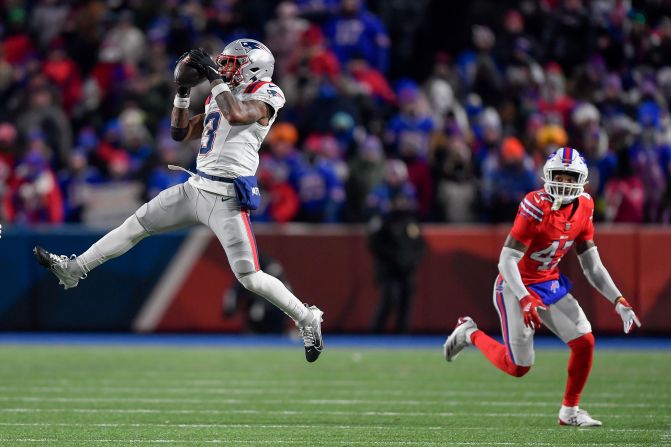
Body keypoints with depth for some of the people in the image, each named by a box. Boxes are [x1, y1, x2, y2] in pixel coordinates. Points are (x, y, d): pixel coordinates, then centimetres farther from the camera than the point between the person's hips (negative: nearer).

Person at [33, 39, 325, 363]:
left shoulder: (266, 95, -6)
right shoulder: (222, 97, 17)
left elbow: (236, 115, -28)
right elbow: (180, 133, 22)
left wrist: (213, 76, -18)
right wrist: (182, 91, 12)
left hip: (226, 199, -8)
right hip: (196, 187, 8)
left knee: (249, 277, -11)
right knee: (136, 225, 12)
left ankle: (308, 320, 4)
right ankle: (73, 270, 23)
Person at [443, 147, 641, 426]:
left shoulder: (583, 209, -3)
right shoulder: (536, 207, -25)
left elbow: (592, 267, 4)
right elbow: (506, 261, -27)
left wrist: (619, 302, -3)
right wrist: (525, 300, -39)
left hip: (551, 285, 7)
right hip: (519, 286, -6)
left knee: (585, 343, -5)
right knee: (518, 367, 0)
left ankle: (570, 411, 14)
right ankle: (470, 334, 26)